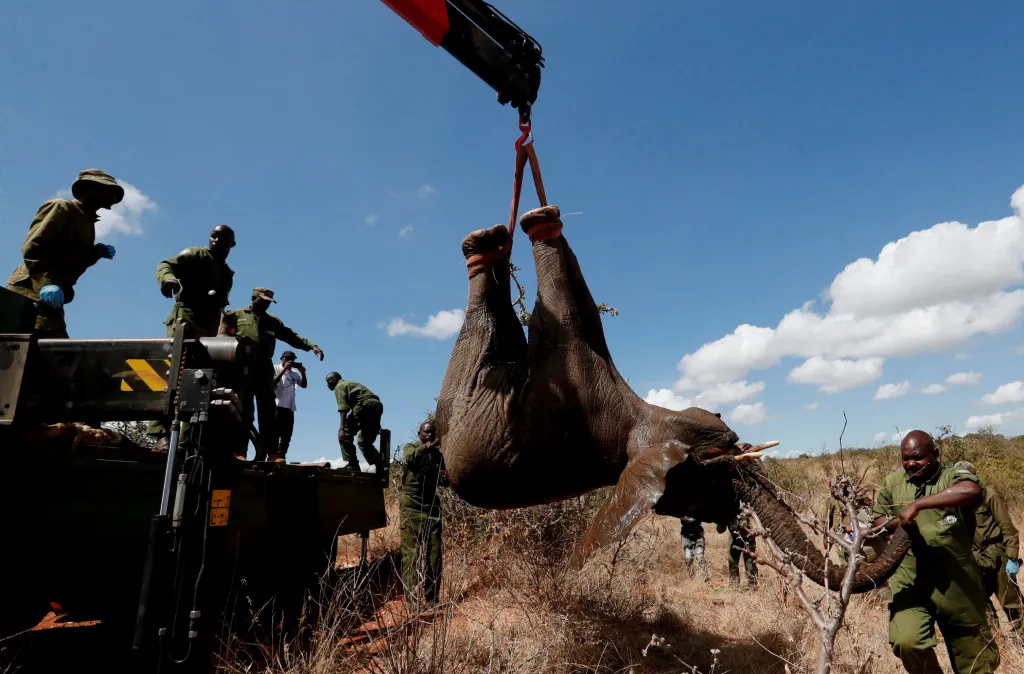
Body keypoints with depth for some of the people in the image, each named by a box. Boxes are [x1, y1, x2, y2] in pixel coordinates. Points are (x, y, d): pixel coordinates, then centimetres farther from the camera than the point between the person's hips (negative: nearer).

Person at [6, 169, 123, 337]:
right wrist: (46, 283, -29)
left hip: (51, 297, 9)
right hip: (32, 290, -9)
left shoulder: (86, 221, 23)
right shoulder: (62, 208, -3)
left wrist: (96, 253, 6)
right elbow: (32, 247, -16)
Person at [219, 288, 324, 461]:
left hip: (264, 371, 3)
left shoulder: (272, 320, 19)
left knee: (268, 412, -1)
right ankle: (239, 452, 1)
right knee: (243, 411, -2)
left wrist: (311, 346, -5)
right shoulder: (236, 315, 12)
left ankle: (271, 452, -2)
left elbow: (291, 335, 10)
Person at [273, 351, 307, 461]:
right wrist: (284, 370, -11)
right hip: (277, 406, -5)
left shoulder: (294, 373, 16)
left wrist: (303, 373, 1)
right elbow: (272, 383, -8)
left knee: (286, 435, 3)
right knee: (275, 434, -7)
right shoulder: (275, 368, 5)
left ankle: (281, 457, 7)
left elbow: (304, 385, 15)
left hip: (289, 407, 5)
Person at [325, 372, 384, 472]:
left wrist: (342, 428, -17)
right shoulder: (350, 384, 34)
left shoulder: (340, 386, 9)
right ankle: (380, 466, 5)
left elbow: (343, 408, -8)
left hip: (365, 405, -8)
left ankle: (352, 464, -2)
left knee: (345, 434, 4)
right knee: (364, 441, 16)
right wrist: (376, 424, 31)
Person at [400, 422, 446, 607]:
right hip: (411, 505, -4)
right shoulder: (411, 447, 2)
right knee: (412, 551, -5)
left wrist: (445, 479, -8)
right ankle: (411, 597, -3)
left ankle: (432, 597, 10)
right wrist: (428, 446, -36)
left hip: (432, 504, 4)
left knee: (434, 552, 3)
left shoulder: (438, 454, 13)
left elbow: (441, 481, 15)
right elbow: (410, 458, -22)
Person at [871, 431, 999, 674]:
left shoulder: (953, 477, -6)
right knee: (906, 641, -19)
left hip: (957, 582, -1)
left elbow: (973, 491, -31)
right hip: (909, 580, 2)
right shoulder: (891, 483, 6)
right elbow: (878, 522, 14)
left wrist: (917, 505, -30)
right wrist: (896, 522, -9)